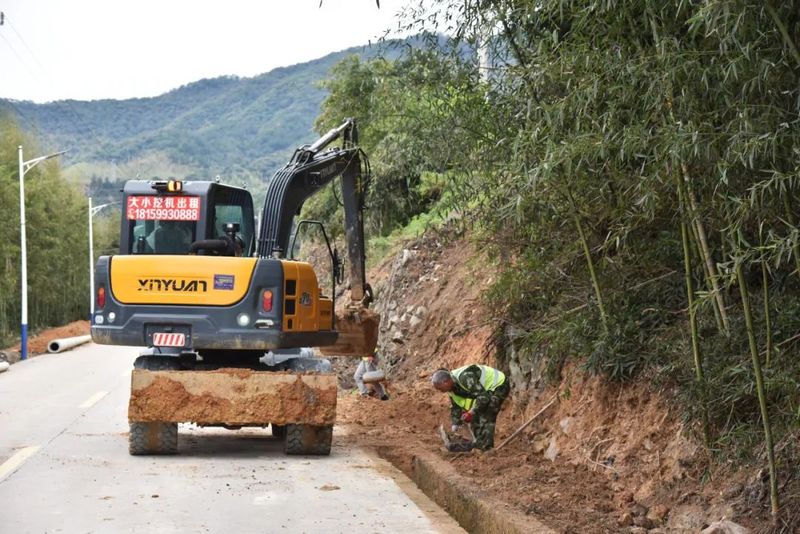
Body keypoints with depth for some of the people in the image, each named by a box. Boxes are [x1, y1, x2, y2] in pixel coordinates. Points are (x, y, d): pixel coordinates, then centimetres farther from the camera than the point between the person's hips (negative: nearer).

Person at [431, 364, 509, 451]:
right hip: (486, 390, 9)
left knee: (485, 418, -18)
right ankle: (477, 445, 14)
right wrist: (454, 427, 5)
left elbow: (483, 396, -35)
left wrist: (471, 412, -34)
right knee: (475, 418, 5)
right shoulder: (452, 387, -3)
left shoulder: (465, 378, -34)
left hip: (498, 386, -9)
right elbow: (455, 408, 9)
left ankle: (484, 448, -15)